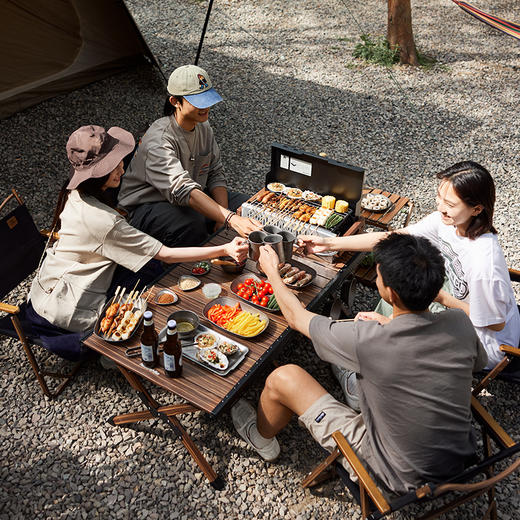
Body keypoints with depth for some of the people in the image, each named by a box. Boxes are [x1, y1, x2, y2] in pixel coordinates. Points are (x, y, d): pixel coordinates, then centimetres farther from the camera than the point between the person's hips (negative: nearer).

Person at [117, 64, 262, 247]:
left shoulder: (204, 128, -3)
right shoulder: (159, 140, -29)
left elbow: (215, 175, 2)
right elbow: (184, 190, -42)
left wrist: (223, 215, -16)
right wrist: (230, 219, -52)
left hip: (193, 200, 8)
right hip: (146, 209, -7)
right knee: (193, 225, -38)